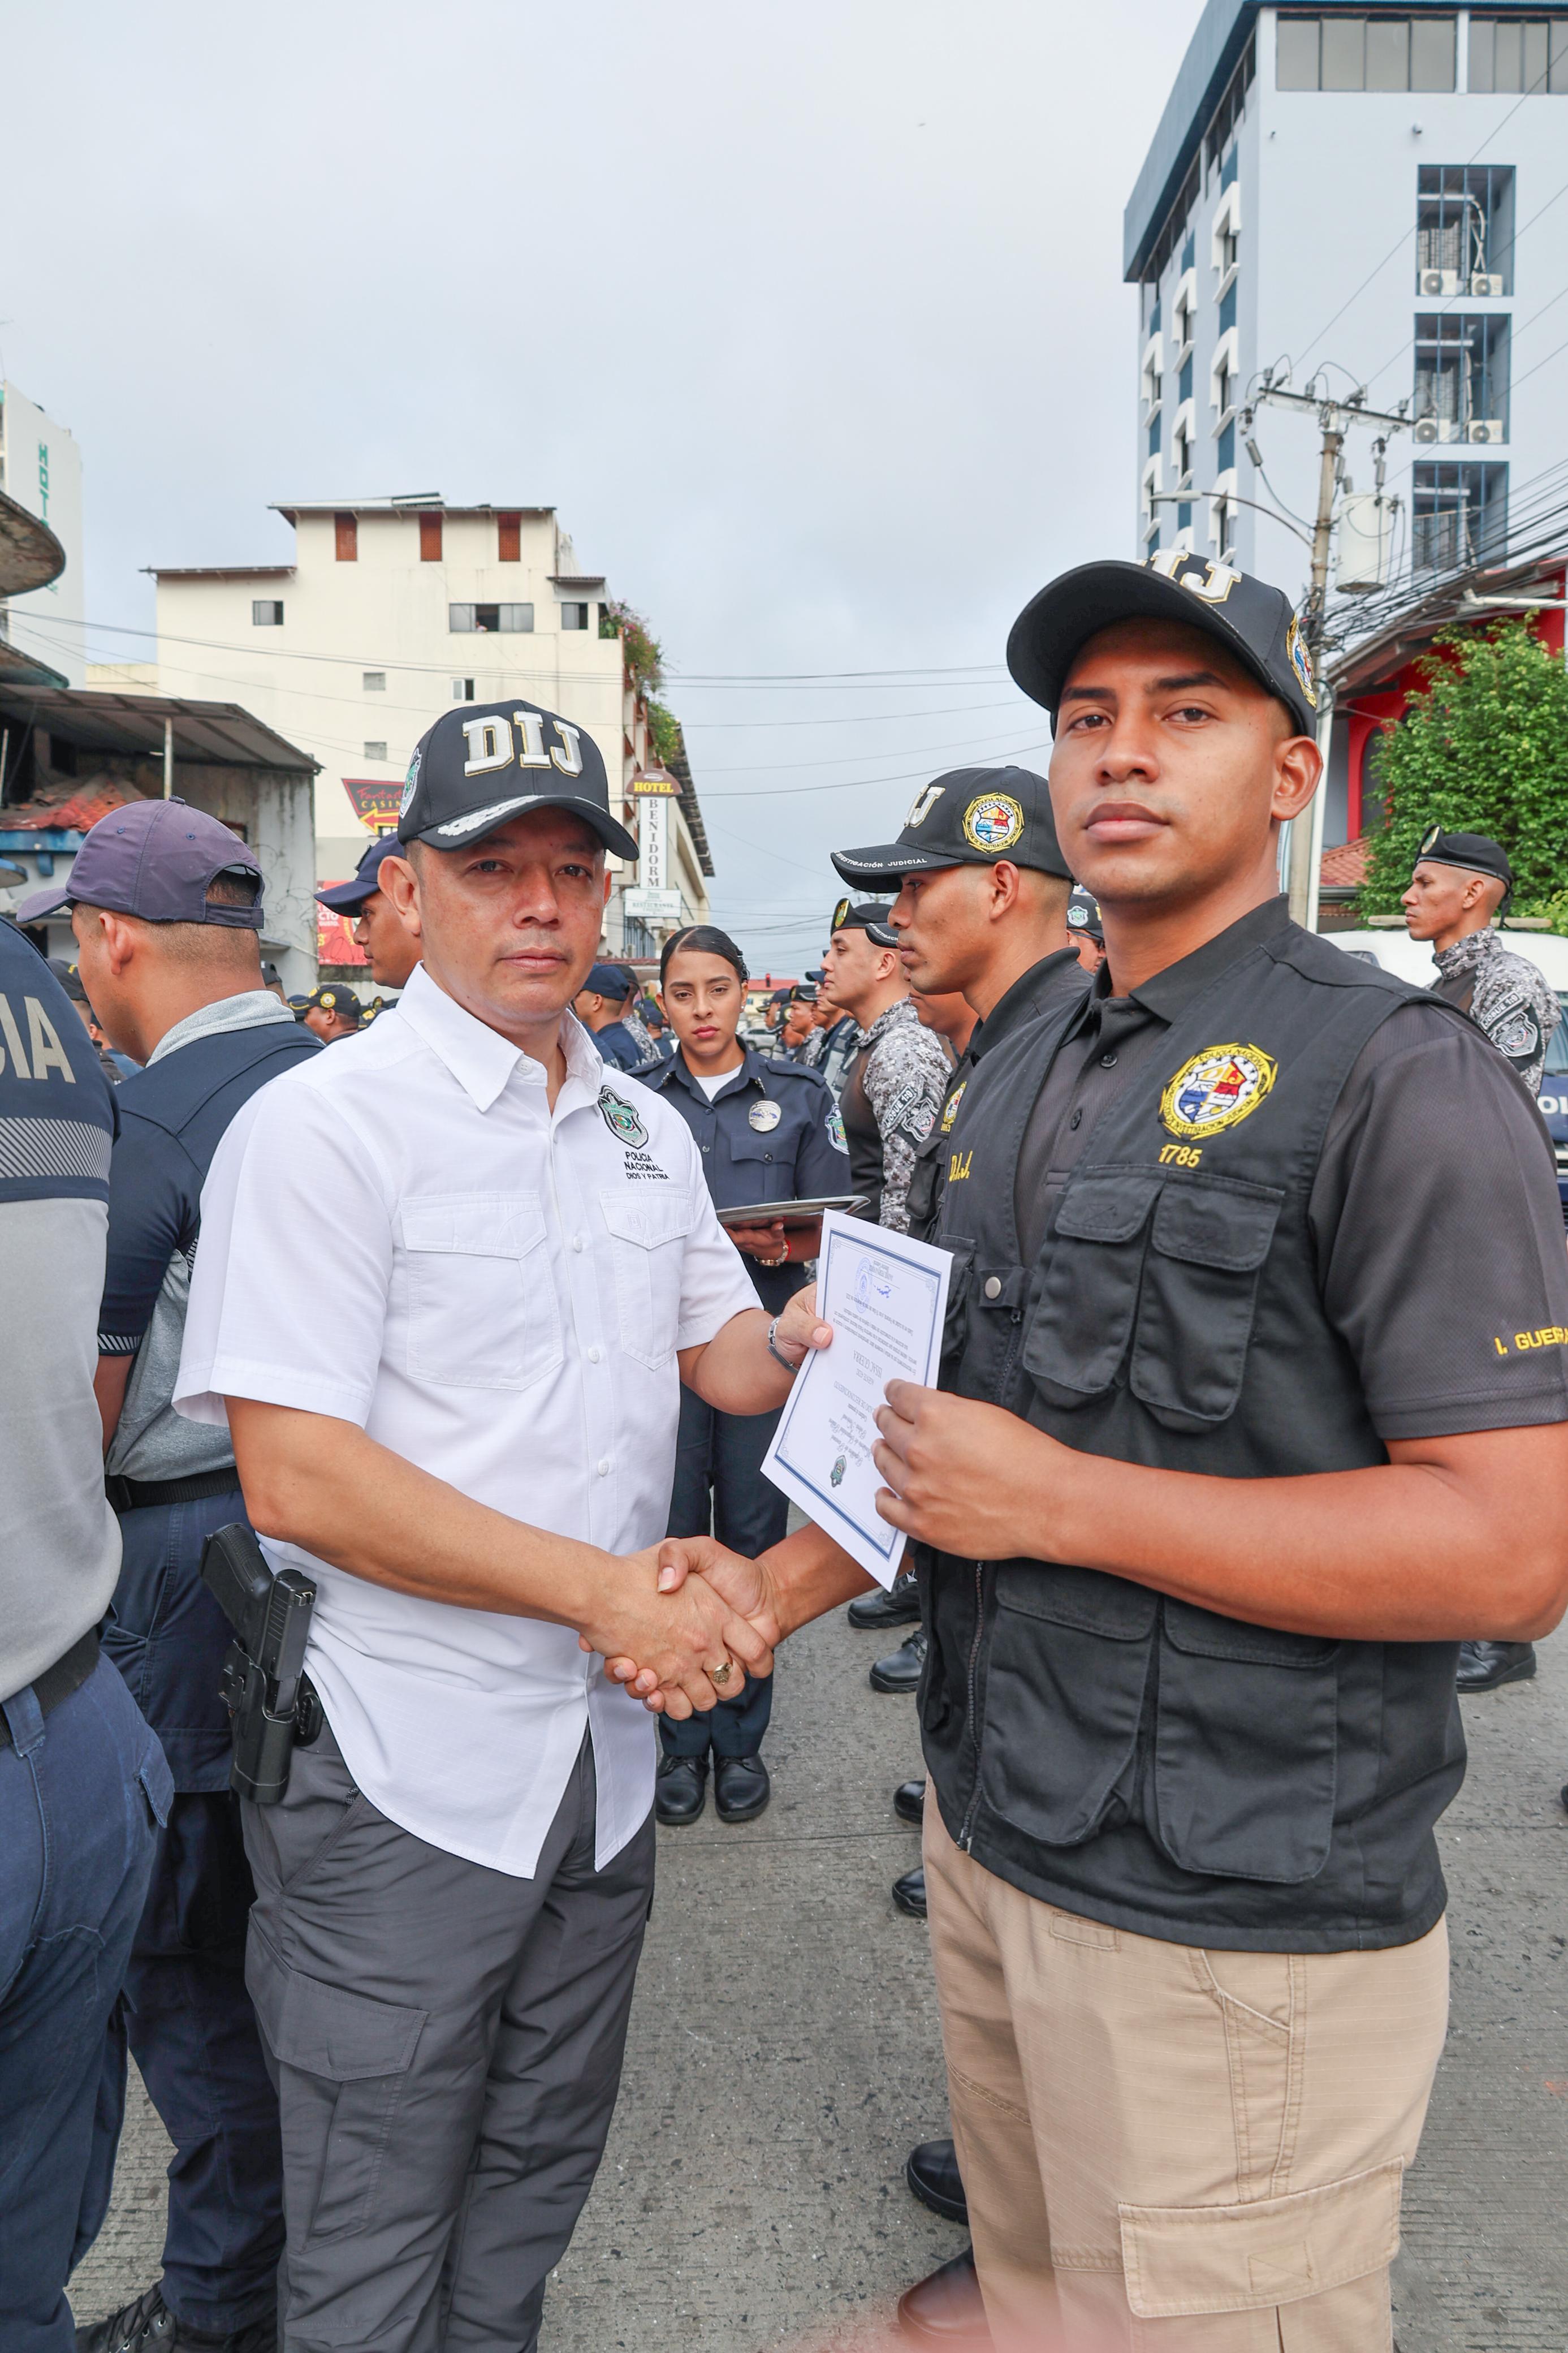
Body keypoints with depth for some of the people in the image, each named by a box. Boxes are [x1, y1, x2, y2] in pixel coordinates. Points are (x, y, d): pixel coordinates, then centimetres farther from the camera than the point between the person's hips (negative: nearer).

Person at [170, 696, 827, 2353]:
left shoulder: (646, 1130, 7)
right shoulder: (322, 1125, -15)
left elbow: (726, 1356, 15)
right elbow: (294, 1476, -21)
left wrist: (808, 1341, -7)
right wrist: (603, 1587, -23)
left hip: (602, 1751, 6)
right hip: (398, 1775, -6)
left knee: (535, 2177, 25)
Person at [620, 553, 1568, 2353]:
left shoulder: (1398, 1081, -16)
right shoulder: (1019, 1079, 9)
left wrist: (1055, 1499, -22)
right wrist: (777, 1590, 3)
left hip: (1235, 1921, -7)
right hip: (992, 1837, 7)